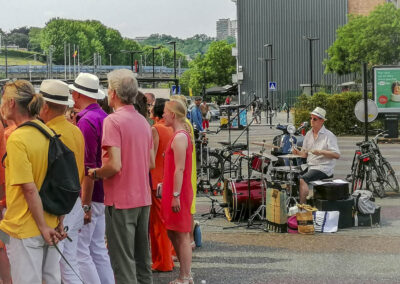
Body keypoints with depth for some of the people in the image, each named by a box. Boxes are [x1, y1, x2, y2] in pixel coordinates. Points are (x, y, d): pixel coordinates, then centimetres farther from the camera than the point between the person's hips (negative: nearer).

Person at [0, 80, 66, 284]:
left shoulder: (17, 138, -18)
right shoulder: (48, 133, 5)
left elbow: (30, 189, -20)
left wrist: (43, 227, -14)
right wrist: (59, 221, 11)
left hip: (25, 229, -7)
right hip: (50, 224, 8)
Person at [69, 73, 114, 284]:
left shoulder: (86, 120, -16)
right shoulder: (103, 117, 12)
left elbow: (88, 167, -21)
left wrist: (85, 205, -20)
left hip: (88, 196, -9)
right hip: (102, 195, 9)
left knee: (79, 251, -5)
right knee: (98, 250, 14)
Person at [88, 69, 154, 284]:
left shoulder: (113, 120, -15)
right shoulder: (143, 121, 10)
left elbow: (114, 165, -22)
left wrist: (95, 173, -5)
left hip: (121, 201, -8)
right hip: (143, 199, 8)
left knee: (124, 264, -2)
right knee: (142, 260, 16)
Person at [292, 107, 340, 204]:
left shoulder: (328, 135, -8)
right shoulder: (309, 134, 13)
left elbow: (337, 155, -16)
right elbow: (305, 154, 20)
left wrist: (321, 152, -28)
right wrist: (298, 152, -3)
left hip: (323, 168, -7)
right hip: (310, 166, 8)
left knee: (302, 180, -26)